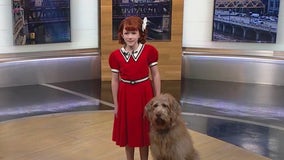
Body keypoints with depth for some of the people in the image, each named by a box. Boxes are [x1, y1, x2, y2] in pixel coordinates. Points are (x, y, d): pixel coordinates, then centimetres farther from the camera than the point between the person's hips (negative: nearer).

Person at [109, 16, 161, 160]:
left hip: (144, 94, -1)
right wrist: (116, 104, 4)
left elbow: (155, 75, -2)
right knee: (128, 132, 12)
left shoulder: (149, 51, -8)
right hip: (125, 95, 1)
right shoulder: (115, 55, -4)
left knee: (144, 131, 10)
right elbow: (115, 80, 2)